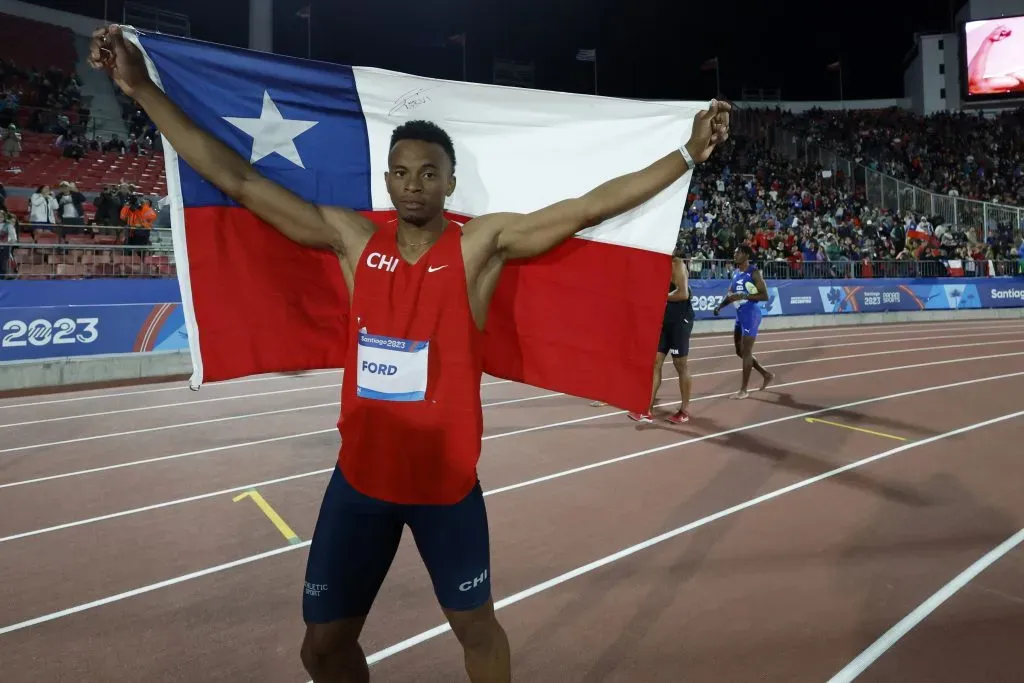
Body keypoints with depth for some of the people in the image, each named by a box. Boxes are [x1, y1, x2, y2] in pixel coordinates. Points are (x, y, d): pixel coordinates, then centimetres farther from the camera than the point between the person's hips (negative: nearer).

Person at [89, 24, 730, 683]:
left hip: (448, 478, -2)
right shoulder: (353, 237, -3)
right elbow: (238, 179, -1)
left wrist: (689, 153, -15)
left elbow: (589, 206, -13)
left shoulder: (481, 244, -9)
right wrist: (144, 89, -1)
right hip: (361, 476, 3)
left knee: (476, 624, 19)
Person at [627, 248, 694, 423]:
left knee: (681, 365, 1)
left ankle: (684, 411, 14)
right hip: (664, 320, 8)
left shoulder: (677, 264, -13)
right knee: (655, 362, 3)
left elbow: (683, 293, -25)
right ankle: (648, 410, 6)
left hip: (680, 320, -8)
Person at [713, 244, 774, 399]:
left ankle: (743, 390, 1)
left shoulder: (754, 273, -12)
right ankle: (767, 375, 31)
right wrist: (720, 305, -1)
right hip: (740, 314, 9)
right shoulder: (736, 273, 12)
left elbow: (764, 296, -16)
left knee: (746, 351, -6)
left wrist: (743, 296, -24)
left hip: (751, 314, -9)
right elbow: (730, 294, 17)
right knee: (740, 351, 14)